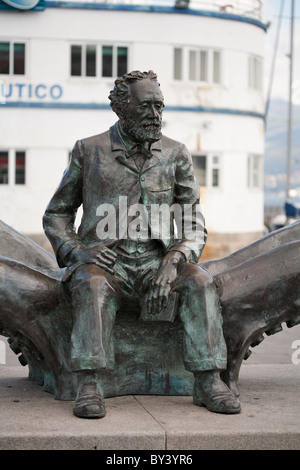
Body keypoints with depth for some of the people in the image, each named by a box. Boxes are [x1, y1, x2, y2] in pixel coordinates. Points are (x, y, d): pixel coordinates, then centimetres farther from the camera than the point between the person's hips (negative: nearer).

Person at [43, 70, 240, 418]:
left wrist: (174, 261, -14)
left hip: (156, 262, 2)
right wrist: (77, 250, -9)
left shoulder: (175, 154, 10)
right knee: (92, 287, -36)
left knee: (200, 282, -28)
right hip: (104, 262, -2)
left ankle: (208, 382, -28)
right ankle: (88, 384, -39)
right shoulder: (89, 151, 7)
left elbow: (194, 224, 7)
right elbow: (56, 215, 13)